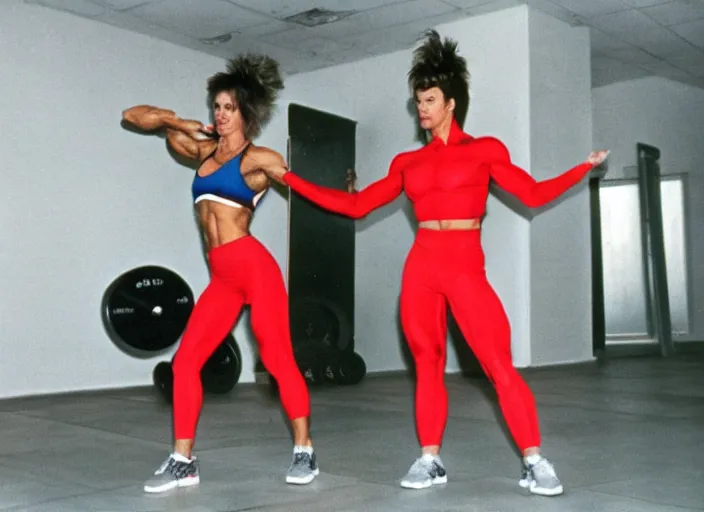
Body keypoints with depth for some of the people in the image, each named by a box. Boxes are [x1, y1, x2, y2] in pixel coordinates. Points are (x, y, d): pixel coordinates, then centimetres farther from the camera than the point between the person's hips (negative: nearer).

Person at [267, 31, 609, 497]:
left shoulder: (485, 150, 6)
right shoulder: (408, 162, 11)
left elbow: (534, 194, 4)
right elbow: (357, 205, 12)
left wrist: (584, 167, -3)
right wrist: (291, 179, 11)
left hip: (466, 269, -3)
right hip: (421, 267, 3)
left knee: (500, 365, -8)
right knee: (428, 365, 7)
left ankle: (535, 463, -1)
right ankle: (430, 460, 16)